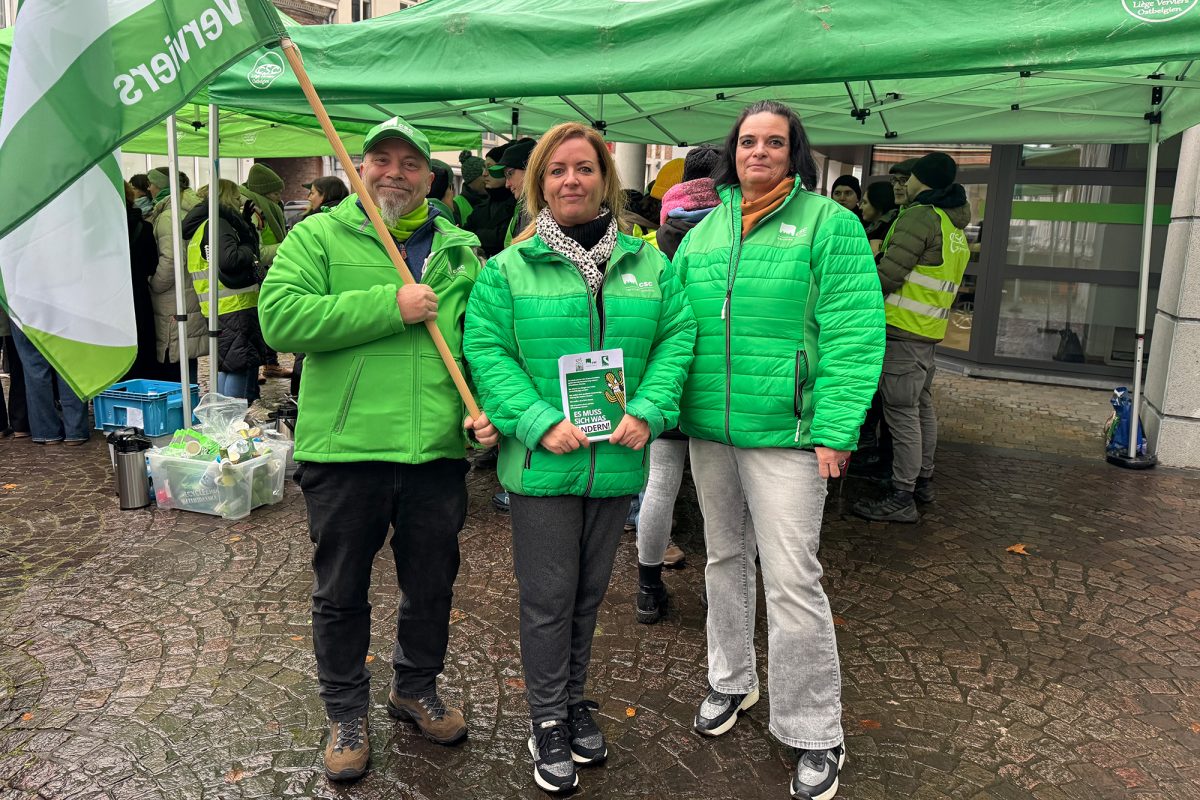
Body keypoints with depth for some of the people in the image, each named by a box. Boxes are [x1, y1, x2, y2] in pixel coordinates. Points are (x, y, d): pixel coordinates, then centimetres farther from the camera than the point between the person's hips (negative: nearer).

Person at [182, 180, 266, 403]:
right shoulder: (218, 224, -11)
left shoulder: (201, 226, 18)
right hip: (235, 309, -10)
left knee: (225, 368, 17)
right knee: (240, 368, -7)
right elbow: (229, 261, -25)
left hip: (222, 311, 10)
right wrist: (249, 251, -9)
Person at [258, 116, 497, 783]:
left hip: (438, 452, 3)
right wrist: (390, 306, -18)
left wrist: (488, 408, -7)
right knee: (342, 593, 12)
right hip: (344, 451, -2)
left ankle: (417, 689, 42)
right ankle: (347, 714, 34)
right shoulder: (319, 237, 1)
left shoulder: (460, 250, 11)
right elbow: (281, 317, -15)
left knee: (433, 585, 17)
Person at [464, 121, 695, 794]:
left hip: (617, 461, 3)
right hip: (543, 462, -3)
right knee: (548, 599, 6)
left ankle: (575, 701, 39)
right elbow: (488, 352, -9)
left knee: (589, 594, 18)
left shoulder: (649, 263, 6)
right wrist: (541, 423, -20)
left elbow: (676, 337, 2)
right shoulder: (508, 268, -3)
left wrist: (648, 410, -12)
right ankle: (549, 723, 26)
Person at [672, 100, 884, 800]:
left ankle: (816, 735, 14)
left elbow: (853, 334, -10)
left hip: (785, 432, -5)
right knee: (725, 559, 18)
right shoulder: (705, 231, 12)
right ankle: (731, 680, 40)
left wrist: (834, 430, -17)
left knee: (791, 580, -4)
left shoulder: (828, 223, -4)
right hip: (709, 428, 6)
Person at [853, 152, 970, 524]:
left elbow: (888, 275, -17)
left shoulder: (919, 216, -13)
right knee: (922, 407, 18)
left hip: (902, 329, -10)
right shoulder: (955, 227, 17)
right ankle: (922, 481, 30)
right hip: (929, 330, 10)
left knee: (902, 412, -8)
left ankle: (901, 499, -4)